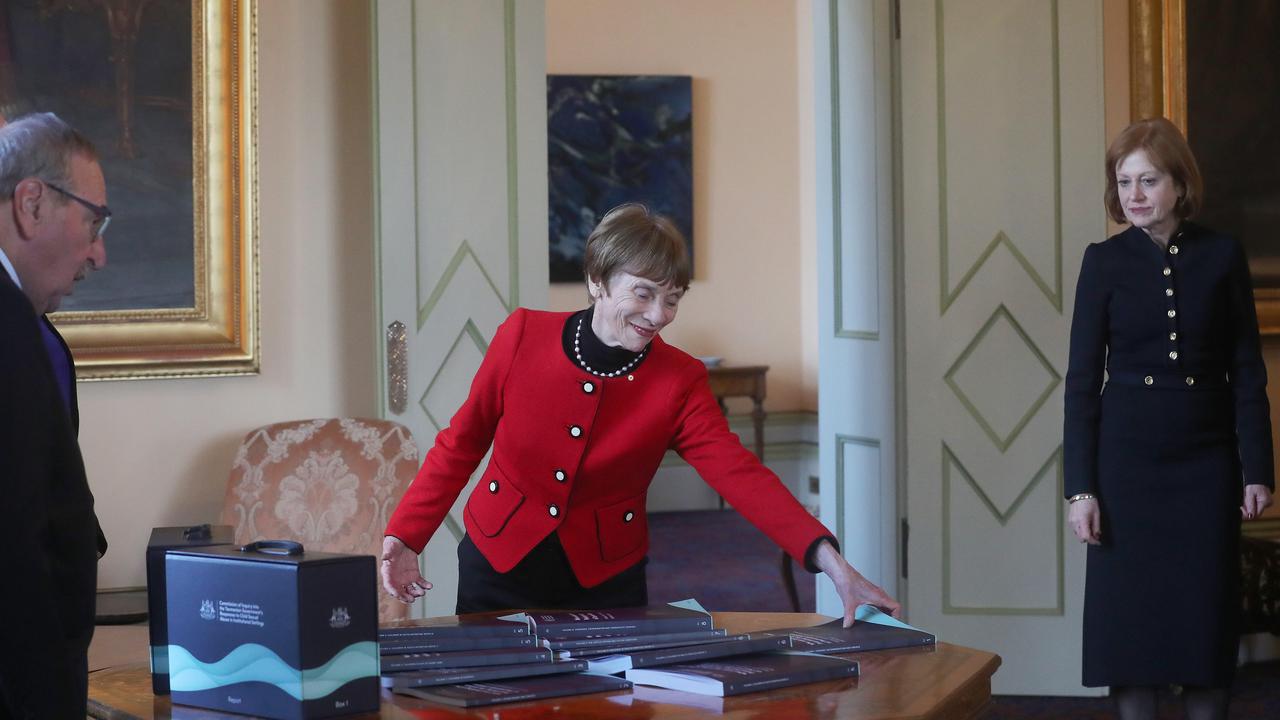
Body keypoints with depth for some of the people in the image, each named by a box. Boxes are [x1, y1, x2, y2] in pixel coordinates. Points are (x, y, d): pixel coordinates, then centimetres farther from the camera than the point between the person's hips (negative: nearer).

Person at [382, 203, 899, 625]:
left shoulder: (680, 383, -11)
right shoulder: (523, 336, -11)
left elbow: (740, 475, -22)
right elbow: (462, 442, 0)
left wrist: (830, 561, -35)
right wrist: (404, 537, -8)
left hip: (604, 585, 0)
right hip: (497, 572, 0)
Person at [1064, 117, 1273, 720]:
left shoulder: (1222, 257, 1)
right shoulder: (1104, 261, -1)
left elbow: (1246, 372, 4)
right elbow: (1083, 378, -1)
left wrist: (1257, 470, -1)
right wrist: (1081, 488, -6)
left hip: (1205, 465, 1)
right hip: (1127, 461, 0)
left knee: (1205, 617, 4)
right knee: (1127, 619, 1)